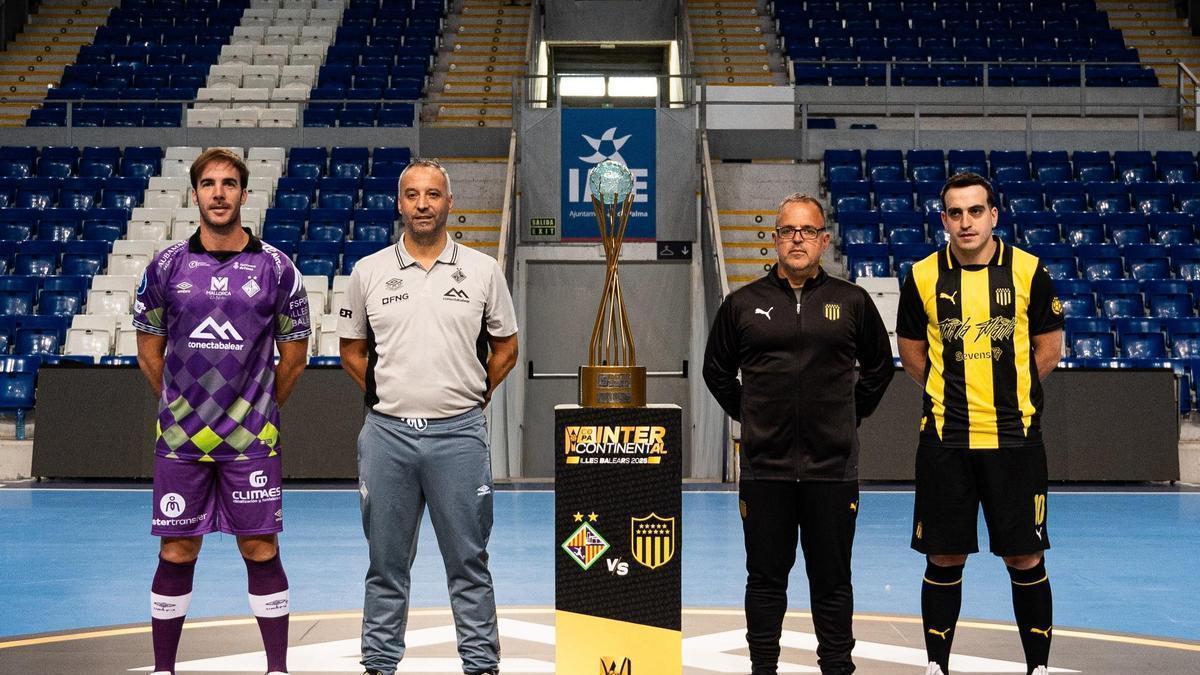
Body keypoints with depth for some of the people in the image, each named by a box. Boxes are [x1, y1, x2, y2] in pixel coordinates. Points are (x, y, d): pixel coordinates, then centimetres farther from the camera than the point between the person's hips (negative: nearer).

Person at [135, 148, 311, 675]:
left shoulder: (276, 268, 0)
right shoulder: (166, 267, 3)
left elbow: (294, 354, 8)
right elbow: (150, 351, 12)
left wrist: (260, 409, 10)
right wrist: (182, 407, 11)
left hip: (252, 438, -1)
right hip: (179, 436, 1)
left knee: (261, 551, 3)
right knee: (176, 555, 5)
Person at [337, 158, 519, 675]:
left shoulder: (481, 270, 3)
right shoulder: (369, 272, 5)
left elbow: (505, 347, 10)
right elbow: (352, 350, 13)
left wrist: (473, 398, 6)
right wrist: (384, 398, 7)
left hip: (459, 434, -1)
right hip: (387, 434, 1)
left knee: (468, 560, 5)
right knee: (386, 561, 10)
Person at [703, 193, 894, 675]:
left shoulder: (851, 302, 5)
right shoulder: (744, 303, 5)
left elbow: (879, 366, 18)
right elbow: (717, 370, 17)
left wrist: (851, 415, 12)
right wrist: (748, 414, 11)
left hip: (832, 467, 0)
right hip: (765, 466, 0)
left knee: (832, 579, 8)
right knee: (765, 577, 8)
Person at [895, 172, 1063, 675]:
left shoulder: (1028, 271, -1)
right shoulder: (923, 277, 1)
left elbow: (1048, 350, 7)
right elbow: (911, 353, 12)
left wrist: (1005, 392, 6)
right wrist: (955, 393, 8)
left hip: (1015, 438, 0)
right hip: (944, 440, 1)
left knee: (1025, 559, 4)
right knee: (943, 559, 7)